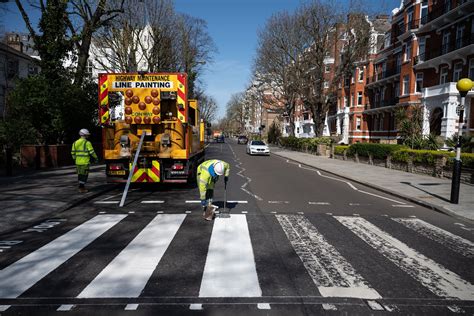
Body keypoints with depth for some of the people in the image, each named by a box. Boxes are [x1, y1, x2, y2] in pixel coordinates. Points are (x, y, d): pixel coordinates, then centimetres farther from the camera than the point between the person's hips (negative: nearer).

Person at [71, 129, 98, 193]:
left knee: (80, 174, 15)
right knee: (84, 175, 0)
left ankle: (81, 187, 21)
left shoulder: (75, 142, 9)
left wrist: (75, 159, 25)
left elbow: (73, 152, 12)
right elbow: (91, 152, -11)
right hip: (85, 162, -6)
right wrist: (96, 158, 2)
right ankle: (81, 188, -2)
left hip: (78, 162, 6)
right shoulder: (87, 143, -10)